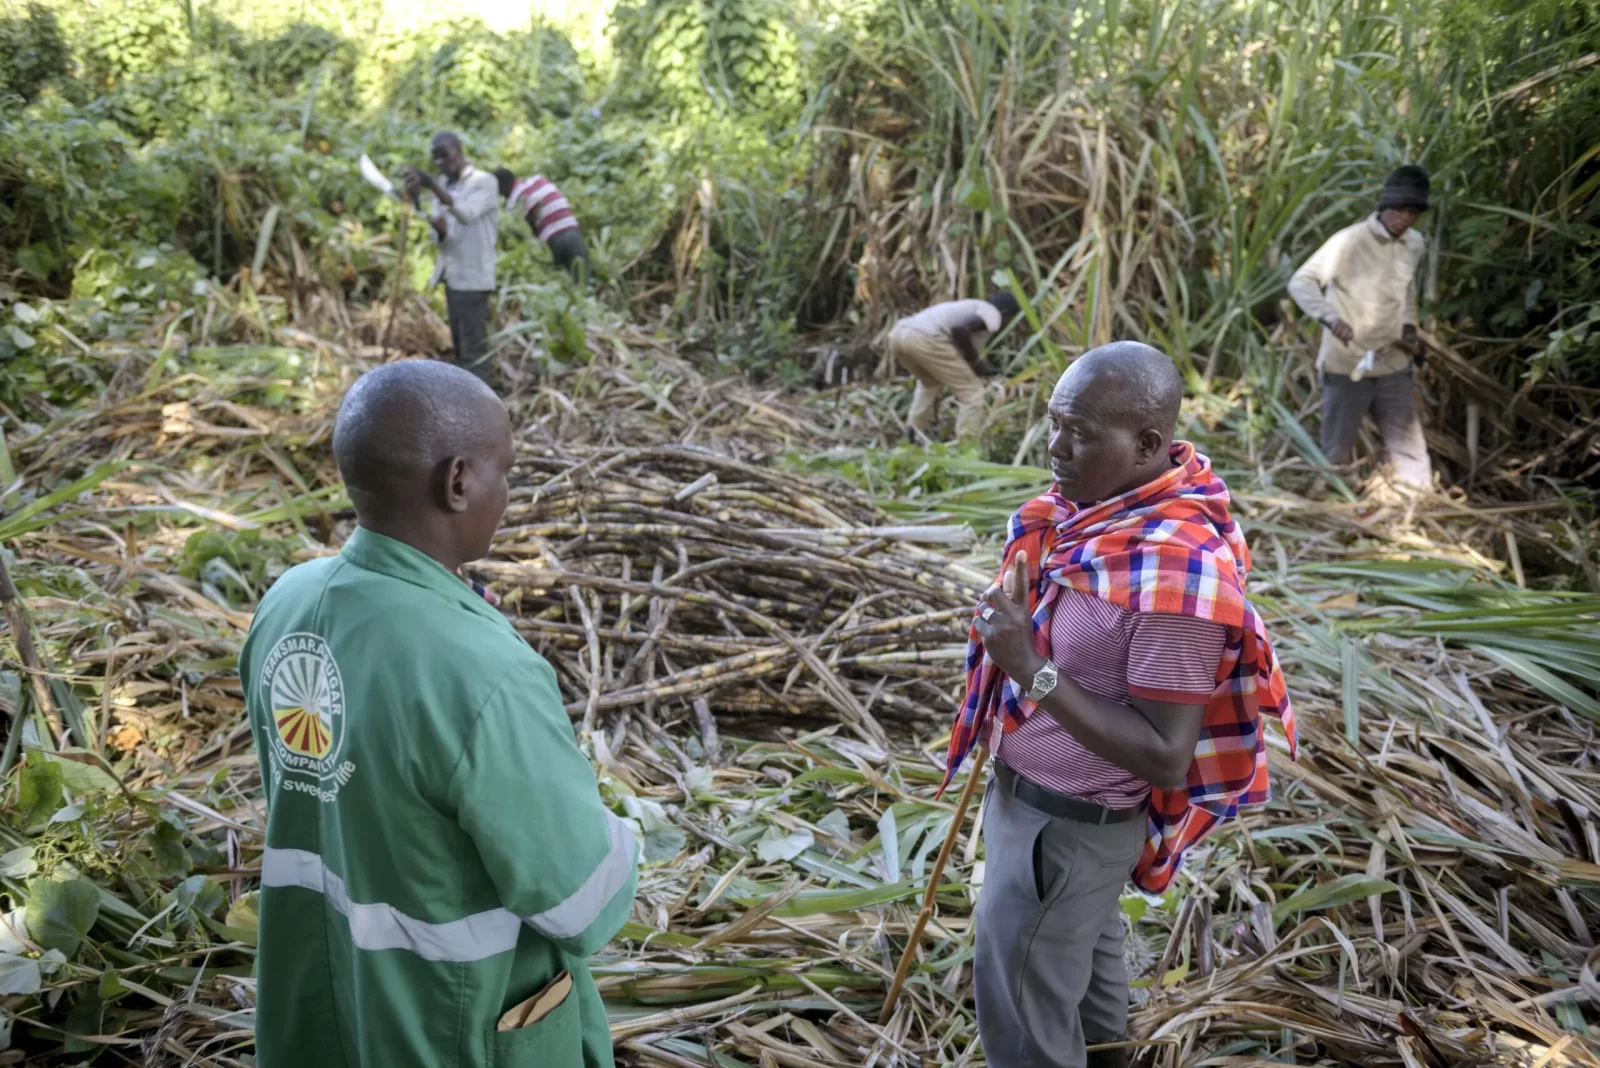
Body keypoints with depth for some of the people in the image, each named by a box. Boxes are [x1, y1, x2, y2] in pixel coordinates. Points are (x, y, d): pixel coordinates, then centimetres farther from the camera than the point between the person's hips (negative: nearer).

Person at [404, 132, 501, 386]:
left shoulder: (484, 182, -8)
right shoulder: (443, 185, 14)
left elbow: (467, 214, -28)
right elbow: (440, 237, 10)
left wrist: (432, 185, -37)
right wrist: (439, 230, -14)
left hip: (472, 277, -8)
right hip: (452, 275, 8)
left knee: (474, 349, -10)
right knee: (460, 348, 13)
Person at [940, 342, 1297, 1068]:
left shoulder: (1174, 575, -34)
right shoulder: (1091, 507, -7)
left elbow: (1164, 759, -30)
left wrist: (1034, 671, -33)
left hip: (1067, 821, -8)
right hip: (1028, 786, 9)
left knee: (1020, 1001, 11)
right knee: (1084, 948, 31)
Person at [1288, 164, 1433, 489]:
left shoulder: (1414, 244, 5)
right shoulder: (1350, 241, -15)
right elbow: (1300, 282, -22)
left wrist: (1410, 328, 8)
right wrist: (1331, 318, -38)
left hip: (1393, 365, 6)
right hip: (1347, 366, -5)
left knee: (1411, 449, 7)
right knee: (1337, 454, 4)